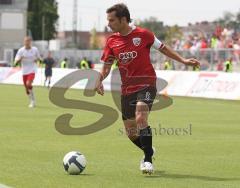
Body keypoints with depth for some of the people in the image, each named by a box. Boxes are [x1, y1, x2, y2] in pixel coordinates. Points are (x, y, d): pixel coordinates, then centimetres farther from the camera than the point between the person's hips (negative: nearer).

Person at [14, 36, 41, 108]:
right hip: (24, 71, 3)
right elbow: (16, 62, -5)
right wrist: (20, 59, -26)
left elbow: (39, 58, 14)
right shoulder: (21, 50, -3)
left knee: (28, 84, -25)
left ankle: (33, 100, -10)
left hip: (32, 70, -3)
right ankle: (32, 102, 28)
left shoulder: (35, 49, -3)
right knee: (27, 89, 7)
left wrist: (37, 59, -9)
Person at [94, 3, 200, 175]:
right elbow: (107, 65, 10)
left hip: (146, 85, -5)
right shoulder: (112, 41, 3)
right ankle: (148, 151, 39)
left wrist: (183, 60, 2)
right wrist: (100, 80, -9)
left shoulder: (143, 34, -7)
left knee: (141, 119, -27)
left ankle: (148, 160, -16)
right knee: (131, 133, 8)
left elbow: (163, 48, 6)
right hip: (127, 89, 5)